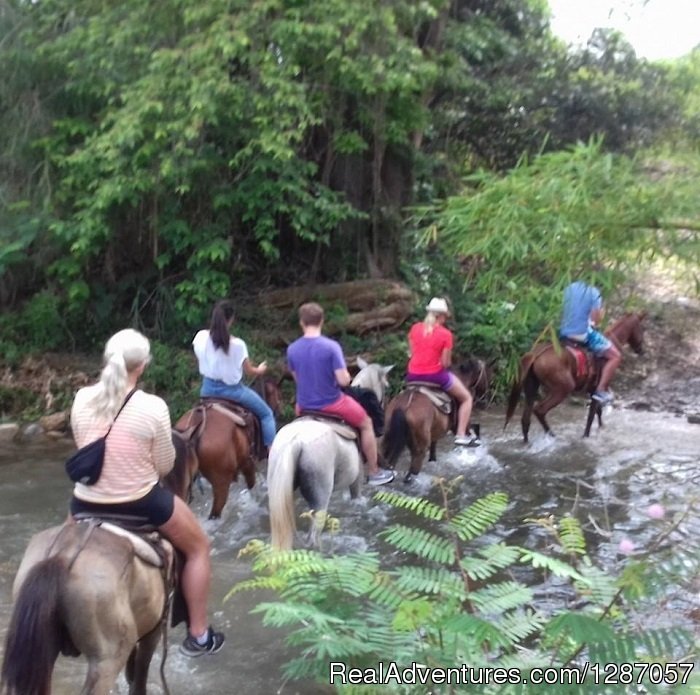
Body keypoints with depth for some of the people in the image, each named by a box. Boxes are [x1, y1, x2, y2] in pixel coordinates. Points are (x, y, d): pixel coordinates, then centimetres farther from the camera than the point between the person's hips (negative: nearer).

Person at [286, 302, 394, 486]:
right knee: (366, 423, 21)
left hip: (305, 406, 4)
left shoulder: (292, 349, -8)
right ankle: (374, 473, 30)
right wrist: (346, 374, 0)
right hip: (331, 404, -4)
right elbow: (343, 380, -22)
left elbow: (297, 377, 5)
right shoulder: (331, 346, -21)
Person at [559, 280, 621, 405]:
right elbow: (596, 320, -10)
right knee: (615, 356, 6)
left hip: (564, 333, 7)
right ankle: (601, 390, 0)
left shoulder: (570, 289, 7)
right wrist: (602, 311, 9)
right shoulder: (594, 293, -10)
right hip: (584, 334, -6)